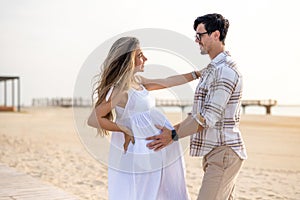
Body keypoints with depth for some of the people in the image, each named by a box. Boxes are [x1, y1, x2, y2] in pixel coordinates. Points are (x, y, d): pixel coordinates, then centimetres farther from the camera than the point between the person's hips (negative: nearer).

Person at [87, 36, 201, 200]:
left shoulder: (136, 80, 6)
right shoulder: (120, 89, -20)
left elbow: (167, 82, 16)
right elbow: (93, 119, -22)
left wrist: (198, 74, 19)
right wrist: (125, 131, -15)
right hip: (140, 150, -9)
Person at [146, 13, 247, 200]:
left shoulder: (225, 70, -16)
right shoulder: (212, 69, 17)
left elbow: (209, 118, -20)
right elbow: (199, 114, 19)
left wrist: (173, 135, -13)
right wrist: (171, 129, 13)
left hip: (224, 151, -10)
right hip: (217, 151, 10)